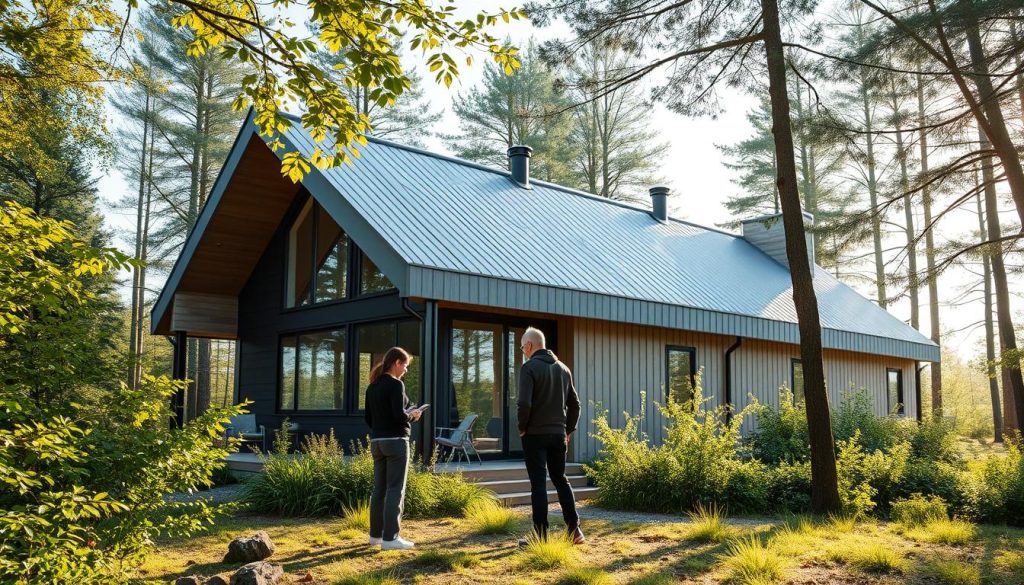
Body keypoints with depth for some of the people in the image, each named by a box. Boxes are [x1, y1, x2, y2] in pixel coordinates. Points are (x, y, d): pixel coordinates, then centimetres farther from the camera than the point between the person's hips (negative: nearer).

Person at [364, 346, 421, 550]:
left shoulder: (372, 387, 11)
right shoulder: (395, 384, -13)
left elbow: (368, 418, 14)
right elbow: (399, 415, -20)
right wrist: (412, 415, -1)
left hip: (377, 441, 8)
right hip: (395, 441, -8)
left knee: (379, 488, 14)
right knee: (395, 489, -4)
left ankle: (376, 534, 20)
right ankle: (390, 537, -4)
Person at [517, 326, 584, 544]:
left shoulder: (529, 367, -10)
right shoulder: (563, 368, 10)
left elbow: (524, 403, -21)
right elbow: (574, 404, 12)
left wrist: (522, 427, -6)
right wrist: (568, 430, 17)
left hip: (535, 435, -5)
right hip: (558, 435, 6)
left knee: (538, 484, 0)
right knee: (560, 479, 16)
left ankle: (541, 535, 3)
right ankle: (574, 530, 13)